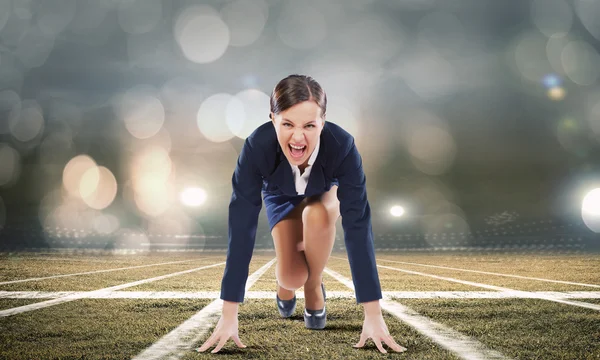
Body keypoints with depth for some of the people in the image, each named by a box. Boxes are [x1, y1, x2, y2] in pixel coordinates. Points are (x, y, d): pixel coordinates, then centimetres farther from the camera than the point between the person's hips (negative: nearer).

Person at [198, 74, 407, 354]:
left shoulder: (342, 145, -40)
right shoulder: (257, 146, -40)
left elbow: (358, 226, -39)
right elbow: (241, 226, -37)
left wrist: (373, 315, -39)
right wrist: (228, 315, -36)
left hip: (325, 193, 0)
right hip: (282, 196, 0)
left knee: (317, 215, -35)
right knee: (291, 277, -19)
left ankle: (314, 287, -5)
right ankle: (285, 282, 20)